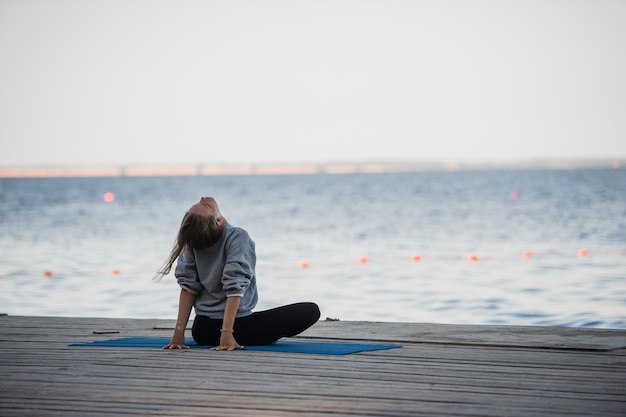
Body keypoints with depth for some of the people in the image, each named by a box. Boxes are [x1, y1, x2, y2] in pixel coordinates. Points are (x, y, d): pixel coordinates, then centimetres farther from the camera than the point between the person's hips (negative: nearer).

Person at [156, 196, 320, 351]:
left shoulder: (192, 241, -3)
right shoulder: (237, 237, -17)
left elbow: (188, 286, -3)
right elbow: (235, 287, -21)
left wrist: (179, 331, -2)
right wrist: (227, 333, -23)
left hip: (201, 332, 5)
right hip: (237, 326, -5)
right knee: (311, 311, -3)